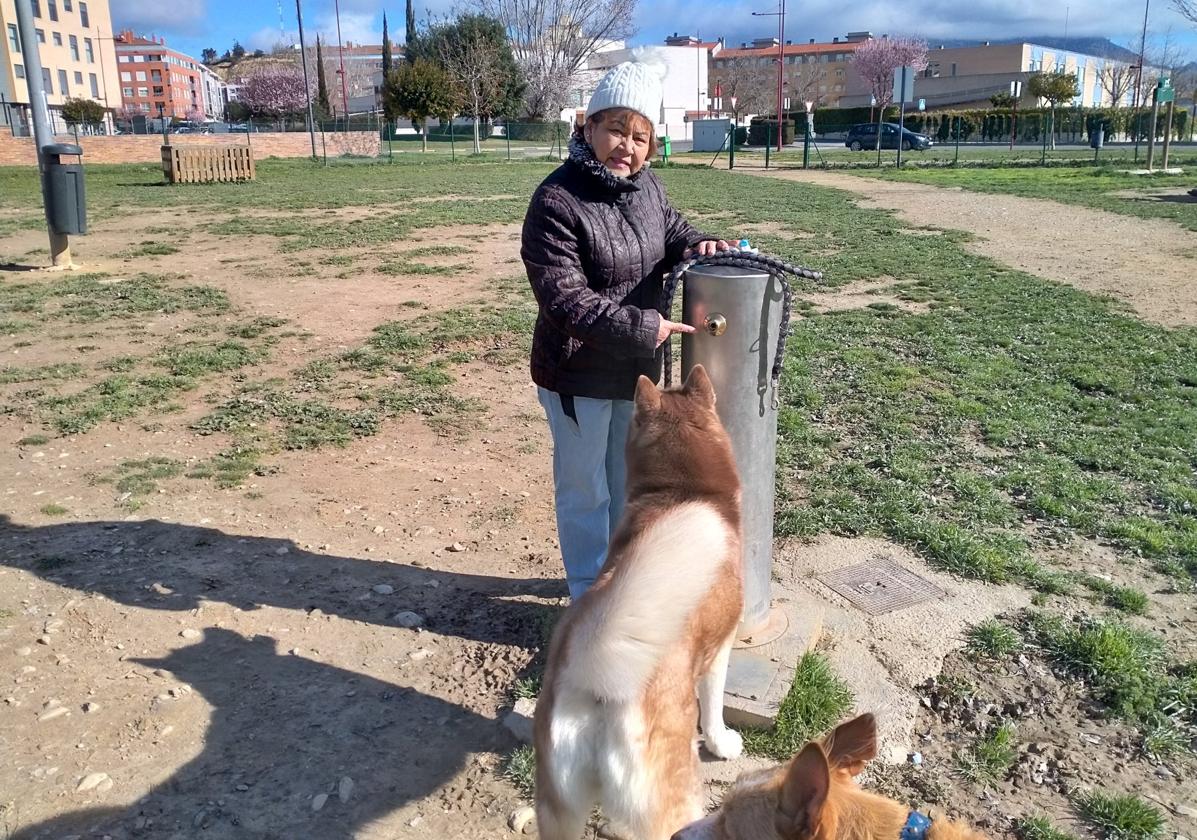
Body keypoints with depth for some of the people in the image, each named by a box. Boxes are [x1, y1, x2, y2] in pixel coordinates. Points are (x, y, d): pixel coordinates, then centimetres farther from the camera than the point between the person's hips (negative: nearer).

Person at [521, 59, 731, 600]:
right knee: (585, 490, 9)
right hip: (579, 374, -7)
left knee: (628, 480, 23)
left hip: (637, 368, 7)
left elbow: (670, 231, 19)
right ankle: (589, 594, 28)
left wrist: (694, 245, -5)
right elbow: (564, 298, -26)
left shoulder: (646, 186, 0)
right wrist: (642, 327, -29)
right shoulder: (557, 202, -22)